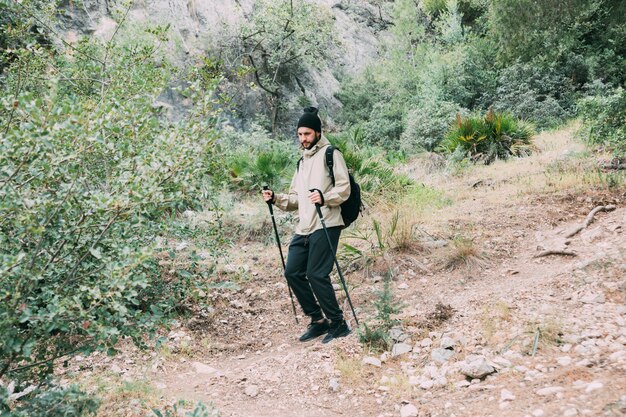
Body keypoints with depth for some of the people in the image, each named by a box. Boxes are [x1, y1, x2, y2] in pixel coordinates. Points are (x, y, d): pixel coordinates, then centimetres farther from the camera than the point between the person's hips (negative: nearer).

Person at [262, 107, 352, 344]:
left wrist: (325, 197, -26)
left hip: (325, 226, -8)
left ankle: (338, 323, 3)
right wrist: (276, 199, 9)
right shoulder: (302, 161, 24)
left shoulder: (330, 154, -1)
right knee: (292, 272, 3)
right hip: (303, 228, 8)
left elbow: (344, 188, -10)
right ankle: (318, 321, 15)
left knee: (316, 274, -12)